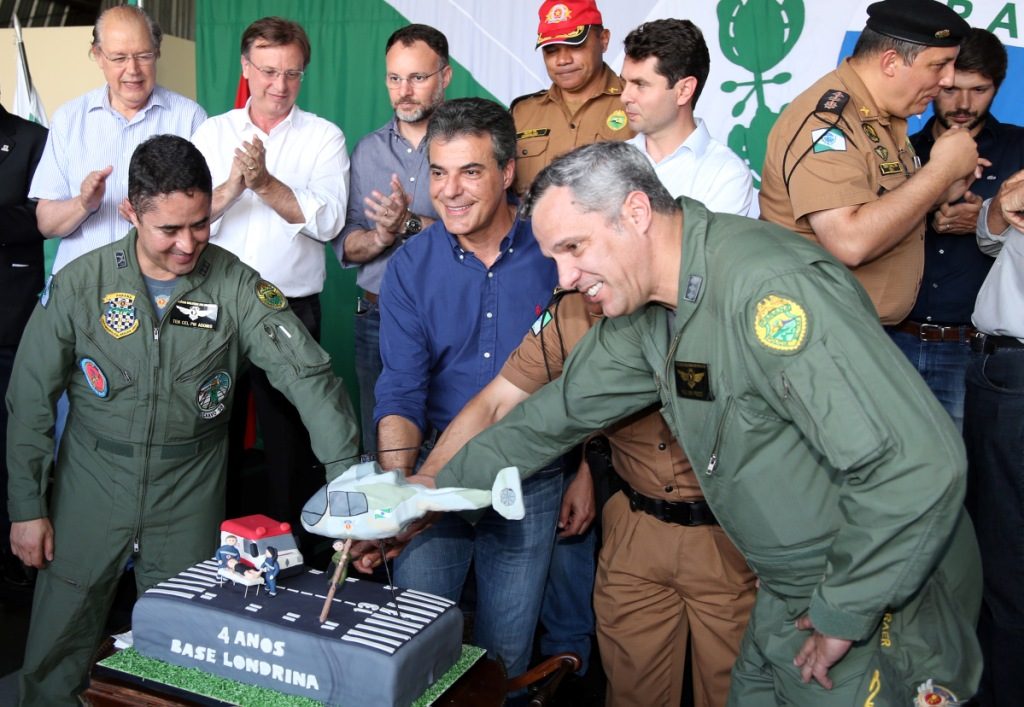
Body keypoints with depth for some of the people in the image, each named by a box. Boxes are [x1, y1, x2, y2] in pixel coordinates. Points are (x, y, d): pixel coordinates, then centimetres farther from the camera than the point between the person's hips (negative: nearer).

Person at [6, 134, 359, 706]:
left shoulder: (237, 285, -10)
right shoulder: (80, 284, -7)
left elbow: (307, 371, -16)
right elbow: (32, 398, 0)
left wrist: (348, 472, -27)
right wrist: (27, 505, 0)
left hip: (190, 501, 0)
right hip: (89, 491, 1)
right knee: (55, 658, 12)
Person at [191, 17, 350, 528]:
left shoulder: (324, 137, 2)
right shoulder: (213, 132, 8)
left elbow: (328, 220, -13)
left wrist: (266, 183, -22)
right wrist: (231, 187, -20)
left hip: (292, 308, -2)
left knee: (289, 438, 8)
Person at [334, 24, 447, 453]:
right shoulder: (367, 151, 10)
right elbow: (346, 246, 5)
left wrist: (410, 224, -22)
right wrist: (380, 237, -14)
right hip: (377, 318, 4)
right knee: (378, 450, 15)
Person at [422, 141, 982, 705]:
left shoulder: (768, 288, -30)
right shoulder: (643, 309, -2)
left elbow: (919, 465, -33)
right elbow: (558, 412, 9)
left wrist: (844, 614, -21)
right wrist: (437, 488, 7)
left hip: (880, 603, -7)